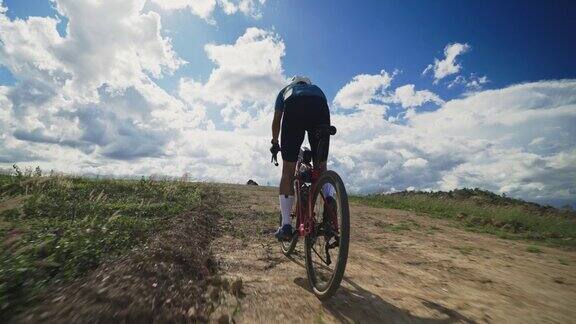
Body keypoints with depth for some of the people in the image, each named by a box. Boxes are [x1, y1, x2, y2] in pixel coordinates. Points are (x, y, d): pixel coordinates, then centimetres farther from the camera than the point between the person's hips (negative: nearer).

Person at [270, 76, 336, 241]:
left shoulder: (286, 90, 40)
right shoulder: (317, 89, 43)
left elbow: (276, 119, 28)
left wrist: (275, 143, 39)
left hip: (294, 110, -1)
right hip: (320, 109, 2)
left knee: (288, 172, 4)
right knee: (321, 167, 15)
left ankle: (286, 226, 3)